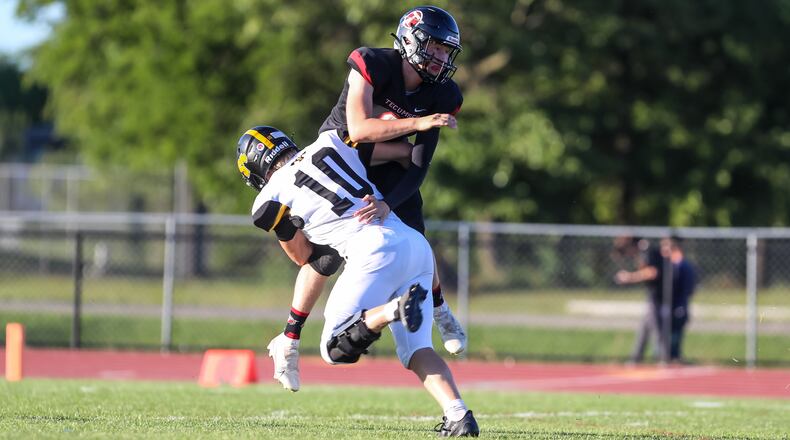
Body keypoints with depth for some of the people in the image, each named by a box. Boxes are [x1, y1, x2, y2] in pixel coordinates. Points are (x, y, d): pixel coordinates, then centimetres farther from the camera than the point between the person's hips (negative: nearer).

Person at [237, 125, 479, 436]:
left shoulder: (272, 200, 11)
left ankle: (394, 309, -26)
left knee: (335, 349, 0)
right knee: (415, 350, 9)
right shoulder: (330, 142, 21)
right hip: (416, 244, 5)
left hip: (375, 249, -5)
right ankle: (458, 414, -15)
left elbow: (304, 257, 27)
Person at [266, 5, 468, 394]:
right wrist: (416, 124, -45)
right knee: (328, 255, -11)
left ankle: (440, 313, 27)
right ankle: (289, 341, 4)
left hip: (388, 167, 4)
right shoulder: (372, 66, -30)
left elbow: (418, 168, -23)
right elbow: (359, 130, -38)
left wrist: (387, 204, -39)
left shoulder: (440, 96, -18)